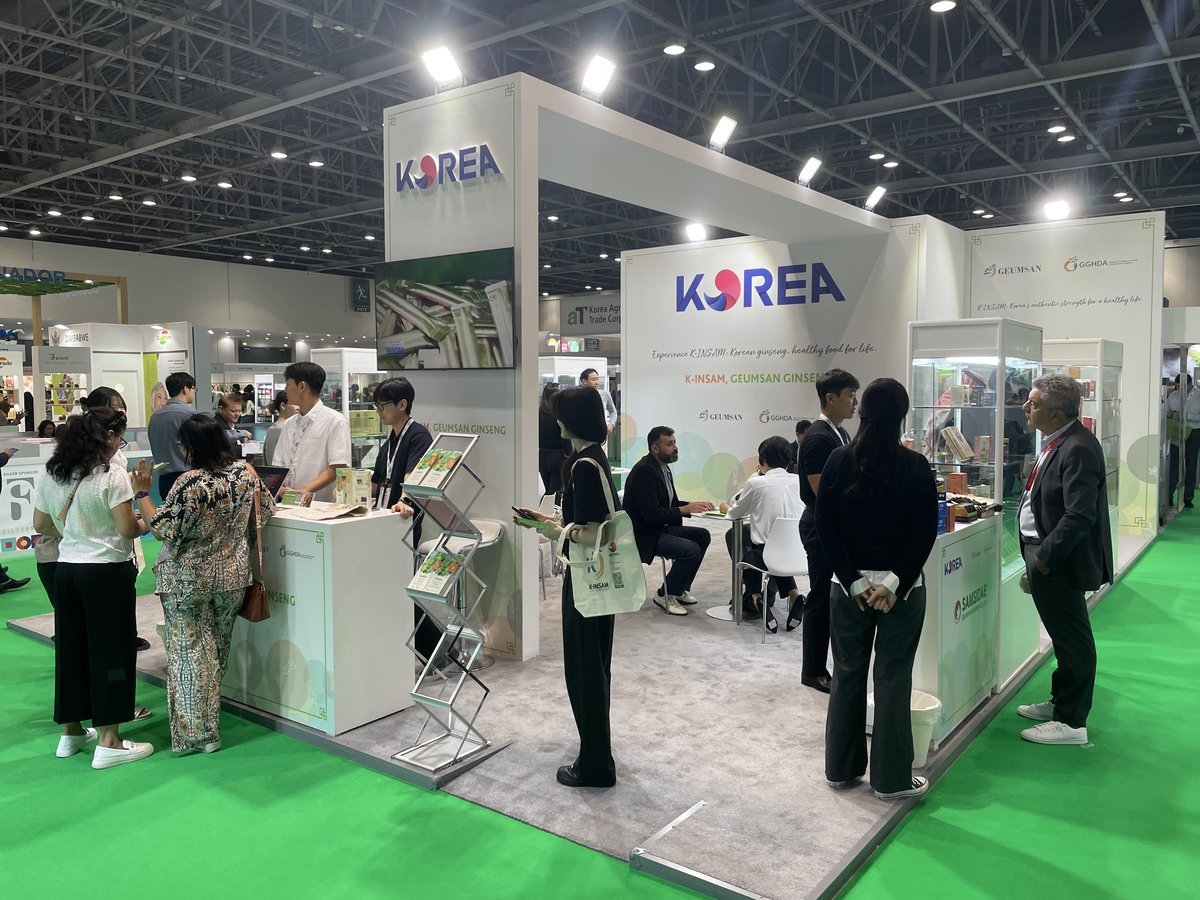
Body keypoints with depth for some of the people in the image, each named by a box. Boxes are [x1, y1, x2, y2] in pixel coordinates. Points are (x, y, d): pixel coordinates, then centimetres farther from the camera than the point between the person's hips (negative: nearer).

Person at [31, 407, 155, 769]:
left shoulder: (51, 473, 6)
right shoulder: (112, 474, -16)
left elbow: (41, 524, 12)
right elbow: (127, 529, -18)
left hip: (67, 569, 7)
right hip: (107, 572, -7)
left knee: (70, 648, 16)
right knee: (111, 652, 1)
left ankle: (71, 732, 29)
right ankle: (109, 742, 7)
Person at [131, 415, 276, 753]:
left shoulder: (190, 483, -21)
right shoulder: (245, 472, -5)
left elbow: (162, 528, -17)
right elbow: (266, 510, 8)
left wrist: (142, 493, -6)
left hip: (188, 579, -5)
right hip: (232, 577, 6)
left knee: (189, 650, 5)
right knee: (217, 649, 20)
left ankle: (197, 732, 7)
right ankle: (209, 718, 37)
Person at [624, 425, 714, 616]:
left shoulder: (663, 467, 10)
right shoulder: (644, 471, -21)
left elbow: (672, 503, 17)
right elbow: (651, 514, -27)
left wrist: (694, 504, -1)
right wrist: (686, 509, -22)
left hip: (661, 527, 10)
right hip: (645, 535, -10)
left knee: (703, 536, 4)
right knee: (691, 550, -23)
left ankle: (680, 589, 12)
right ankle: (665, 595, -3)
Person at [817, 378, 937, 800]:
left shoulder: (838, 461, -3)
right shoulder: (916, 467, -9)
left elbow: (825, 526, -6)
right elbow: (925, 532, -12)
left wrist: (854, 581, -6)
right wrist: (895, 582, -11)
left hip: (849, 584, 2)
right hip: (902, 587, -2)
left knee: (847, 674, 13)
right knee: (893, 678, 7)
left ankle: (841, 768, 24)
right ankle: (891, 778, 16)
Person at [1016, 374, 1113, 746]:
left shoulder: (1078, 449, -23)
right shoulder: (1058, 443, 9)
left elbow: (1079, 516, -28)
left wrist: (1044, 557, -21)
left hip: (1059, 562, -10)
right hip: (1044, 555, 10)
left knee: (1072, 640, 4)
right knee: (1064, 636, 22)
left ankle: (1071, 722, 16)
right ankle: (1060, 702, 37)